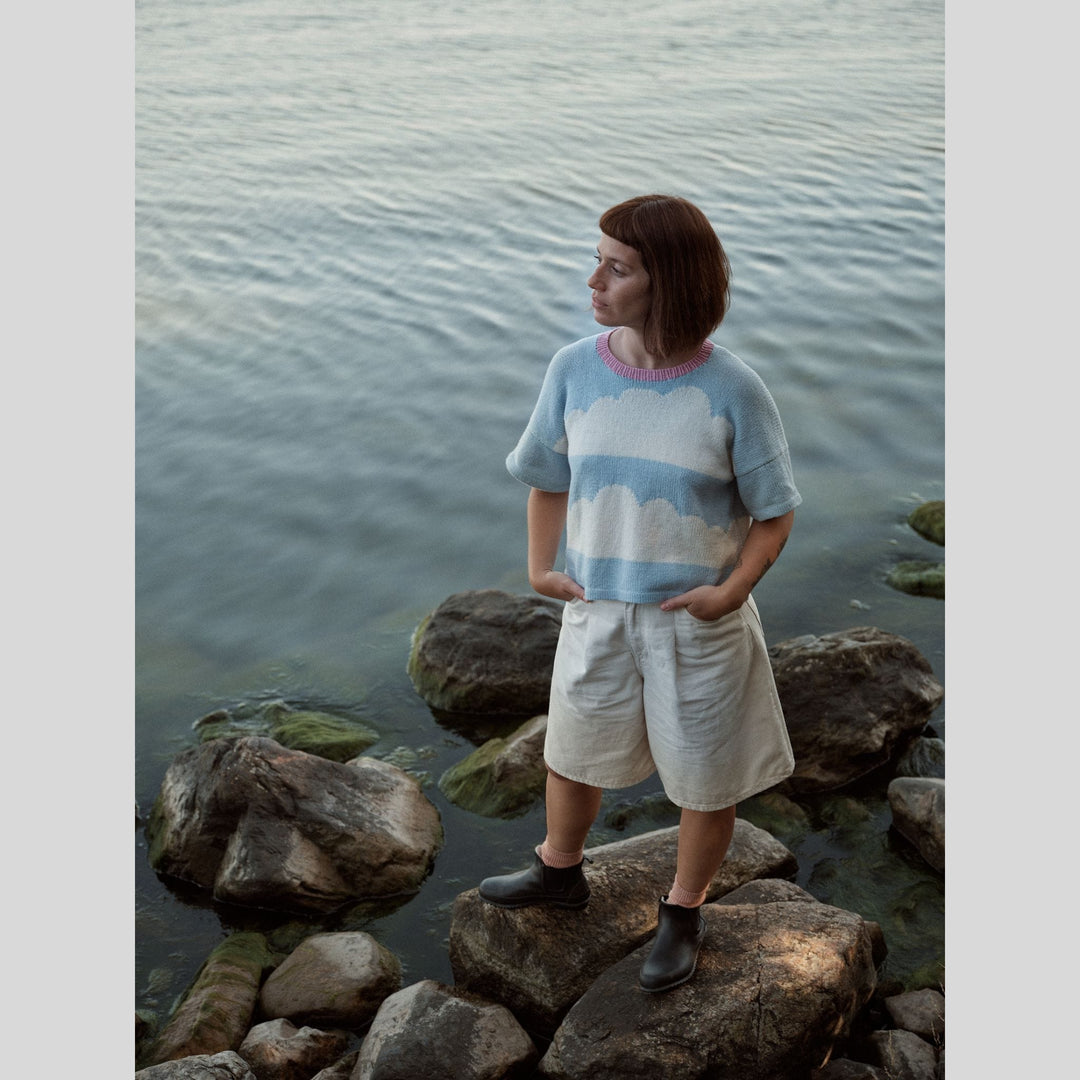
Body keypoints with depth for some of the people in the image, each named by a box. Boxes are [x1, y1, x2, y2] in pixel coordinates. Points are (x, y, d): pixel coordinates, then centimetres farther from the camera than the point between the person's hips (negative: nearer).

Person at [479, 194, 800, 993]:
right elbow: (548, 477, 7)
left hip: (699, 624, -3)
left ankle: (683, 913, 41)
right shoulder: (576, 370, -8)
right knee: (573, 754, 23)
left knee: (706, 782, 14)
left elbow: (776, 513, -9)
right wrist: (540, 566, -1)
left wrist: (732, 590, -19)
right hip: (598, 610, 3)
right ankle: (560, 872, 52)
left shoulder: (732, 391, -18)